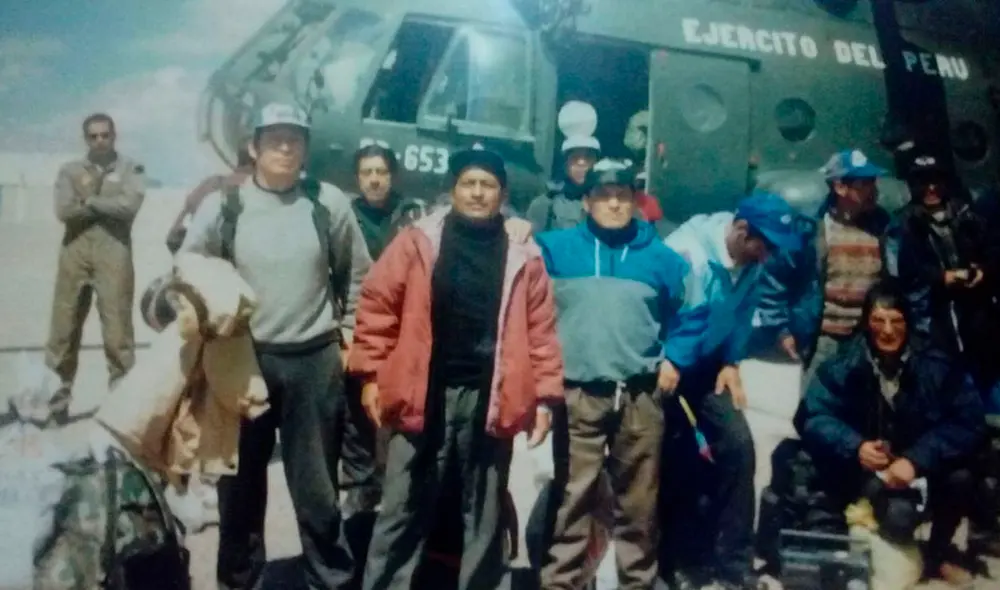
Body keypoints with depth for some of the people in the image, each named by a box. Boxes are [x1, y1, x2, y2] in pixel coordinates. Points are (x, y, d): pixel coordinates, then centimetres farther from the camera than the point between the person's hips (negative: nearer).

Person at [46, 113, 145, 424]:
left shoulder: (131, 168, 7)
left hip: (114, 254, -2)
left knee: (117, 327, -4)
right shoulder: (70, 171, 13)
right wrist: (107, 206, -6)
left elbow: (130, 205, -10)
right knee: (64, 325, 4)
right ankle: (57, 393, 14)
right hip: (74, 253, 3)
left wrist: (90, 201, -2)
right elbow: (63, 211, -3)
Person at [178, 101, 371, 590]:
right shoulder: (222, 207, -2)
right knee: (240, 483, 15)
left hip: (315, 362, -1)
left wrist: (349, 334, 7)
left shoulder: (329, 204, -1)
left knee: (316, 485, 10)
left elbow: (356, 276, 9)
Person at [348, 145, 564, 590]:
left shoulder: (524, 256, 5)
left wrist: (546, 396, 0)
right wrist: (371, 374, -3)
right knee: (403, 511, 8)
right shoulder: (419, 241, 2)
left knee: (485, 516, 14)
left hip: (490, 397, 1)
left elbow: (541, 330, 5)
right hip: (425, 393, -1)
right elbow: (377, 305, 1)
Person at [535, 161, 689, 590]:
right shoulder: (556, 248, 4)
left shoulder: (660, 257, 8)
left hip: (640, 395, 1)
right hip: (578, 394, -1)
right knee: (572, 495, 1)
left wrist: (673, 359, 7)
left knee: (638, 499, 8)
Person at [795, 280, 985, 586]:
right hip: (862, 471, -2)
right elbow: (811, 417, -13)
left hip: (920, 467, 2)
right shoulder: (844, 363, -11)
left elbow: (968, 422, -14)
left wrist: (916, 460, -26)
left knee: (960, 478, -25)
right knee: (897, 520, -28)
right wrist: (855, 446, -30)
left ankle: (938, 553, 2)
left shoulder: (936, 364, -10)